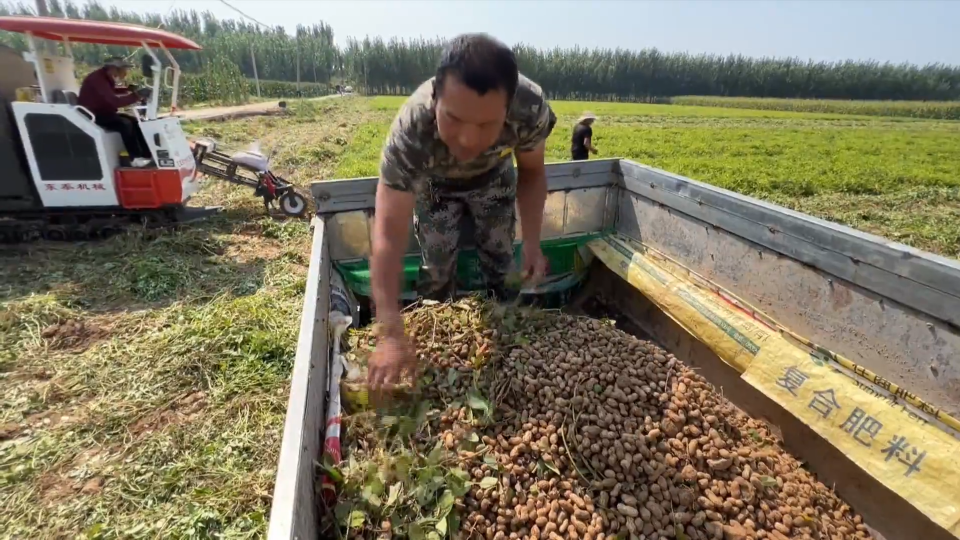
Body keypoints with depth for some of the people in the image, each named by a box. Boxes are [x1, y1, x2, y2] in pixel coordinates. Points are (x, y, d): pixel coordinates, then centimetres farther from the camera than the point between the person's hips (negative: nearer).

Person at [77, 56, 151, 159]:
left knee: (134, 121, -2)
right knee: (125, 123, -28)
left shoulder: (106, 77, 8)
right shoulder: (97, 79, -24)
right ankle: (136, 158, -25)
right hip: (92, 116, -10)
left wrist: (127, 89, 13)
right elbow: (115, 101, -33)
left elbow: (111, 91, 29)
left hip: (103, 112, 10)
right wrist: (137, 95, -32)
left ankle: (147, 155, -6)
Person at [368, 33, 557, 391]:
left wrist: (531, 242, -25)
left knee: (499, 262, 9)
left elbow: (531, 171, -16)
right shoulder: (410, 132, -44)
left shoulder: (532, 109, -38)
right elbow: (388, 234, -44)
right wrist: (391, 335, -48)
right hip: (434, 183, -1)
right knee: (436, 269, -1)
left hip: (494, 177, 2)